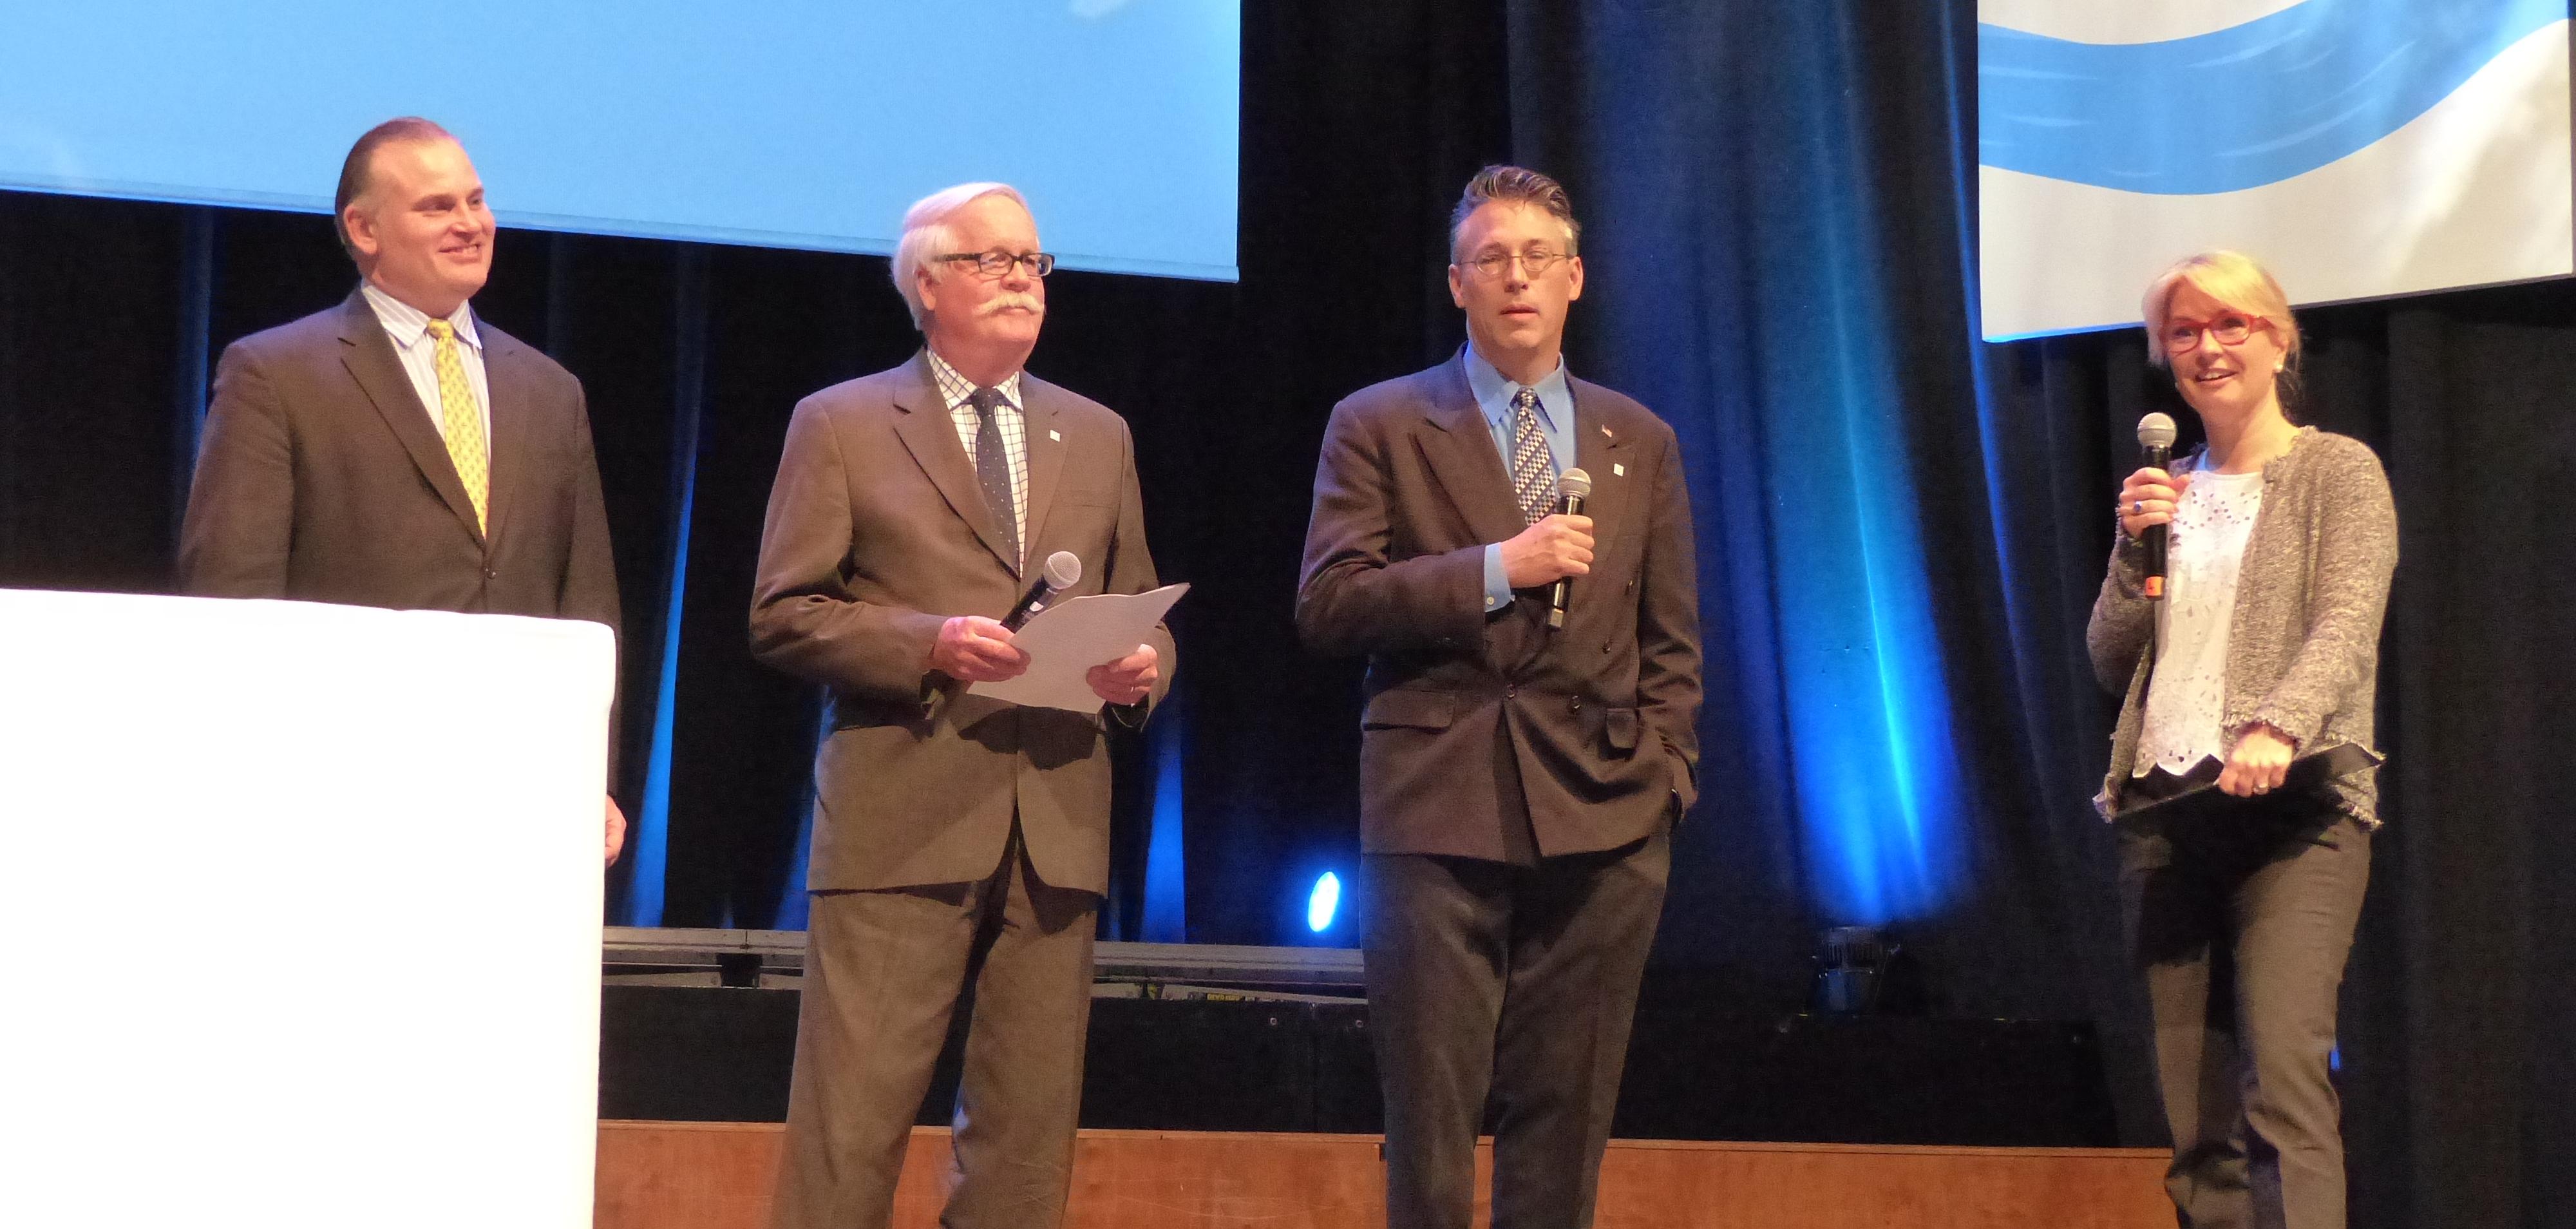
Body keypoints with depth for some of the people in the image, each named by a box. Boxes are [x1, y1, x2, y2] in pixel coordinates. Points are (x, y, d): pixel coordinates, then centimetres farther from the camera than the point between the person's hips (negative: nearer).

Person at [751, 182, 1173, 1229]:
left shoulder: (1097, 436, 18)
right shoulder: (841, 426, 6)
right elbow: (783, 617, -1)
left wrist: (1141, 667, -2)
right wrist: (928, 642, -15)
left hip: (1056, 827, 4)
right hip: (902, 822, -4)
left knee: (1030, 1125, 4)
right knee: (853, 1116, -8)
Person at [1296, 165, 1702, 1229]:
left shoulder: (1641, 443, 15)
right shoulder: (1379, 426, 5)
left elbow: (1671, 645, 16)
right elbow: (1327, 606, -4)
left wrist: (1663, 778, 3)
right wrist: (1497, 570, -12)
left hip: (1602, 819, 3)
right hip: (1439, 811, -3)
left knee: (1565, 1118, 4)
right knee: (1431, 1122, -3)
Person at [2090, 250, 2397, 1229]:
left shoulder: (2338, 471, 5)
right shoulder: (2167, 494, 19)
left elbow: (2347, 626, -10)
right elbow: (2112, 660, 15)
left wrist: (2278, 726, -28)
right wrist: (2137, 547, -1)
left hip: (2292, 811, -5)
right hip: (2163, 813, 5)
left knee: (2284, 1072, -21)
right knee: (2190, 1107, 0)